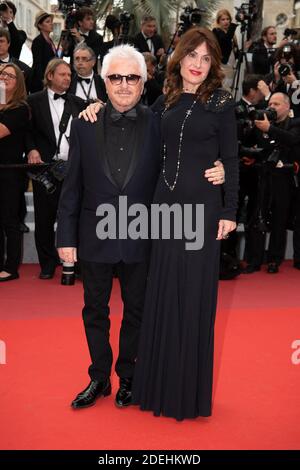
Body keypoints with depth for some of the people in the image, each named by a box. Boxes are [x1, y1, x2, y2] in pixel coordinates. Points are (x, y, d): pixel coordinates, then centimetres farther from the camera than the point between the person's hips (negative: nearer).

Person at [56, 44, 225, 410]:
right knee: (95, 311, 14)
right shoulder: (84, 125, -1)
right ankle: (99, 379, 33)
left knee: (136, 311, 13)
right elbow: (72, 186, 0)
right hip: (95, 237, 1)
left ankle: (127, 377, 34)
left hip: (140, 238, -1)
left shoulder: (158, 125, -3)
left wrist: (216, 171, -17)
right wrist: (66, 236, -2)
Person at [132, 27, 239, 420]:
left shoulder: (221, 103, -1)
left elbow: (231, 159, -2)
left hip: (202, 206, -4)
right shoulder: (166, 101, 10)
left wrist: (230, 211, -7)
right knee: (163, 292, 9)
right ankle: (160, 382, 23)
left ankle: (189, 389, 18)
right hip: (165, 203, 4)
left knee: (194, 293, 3)